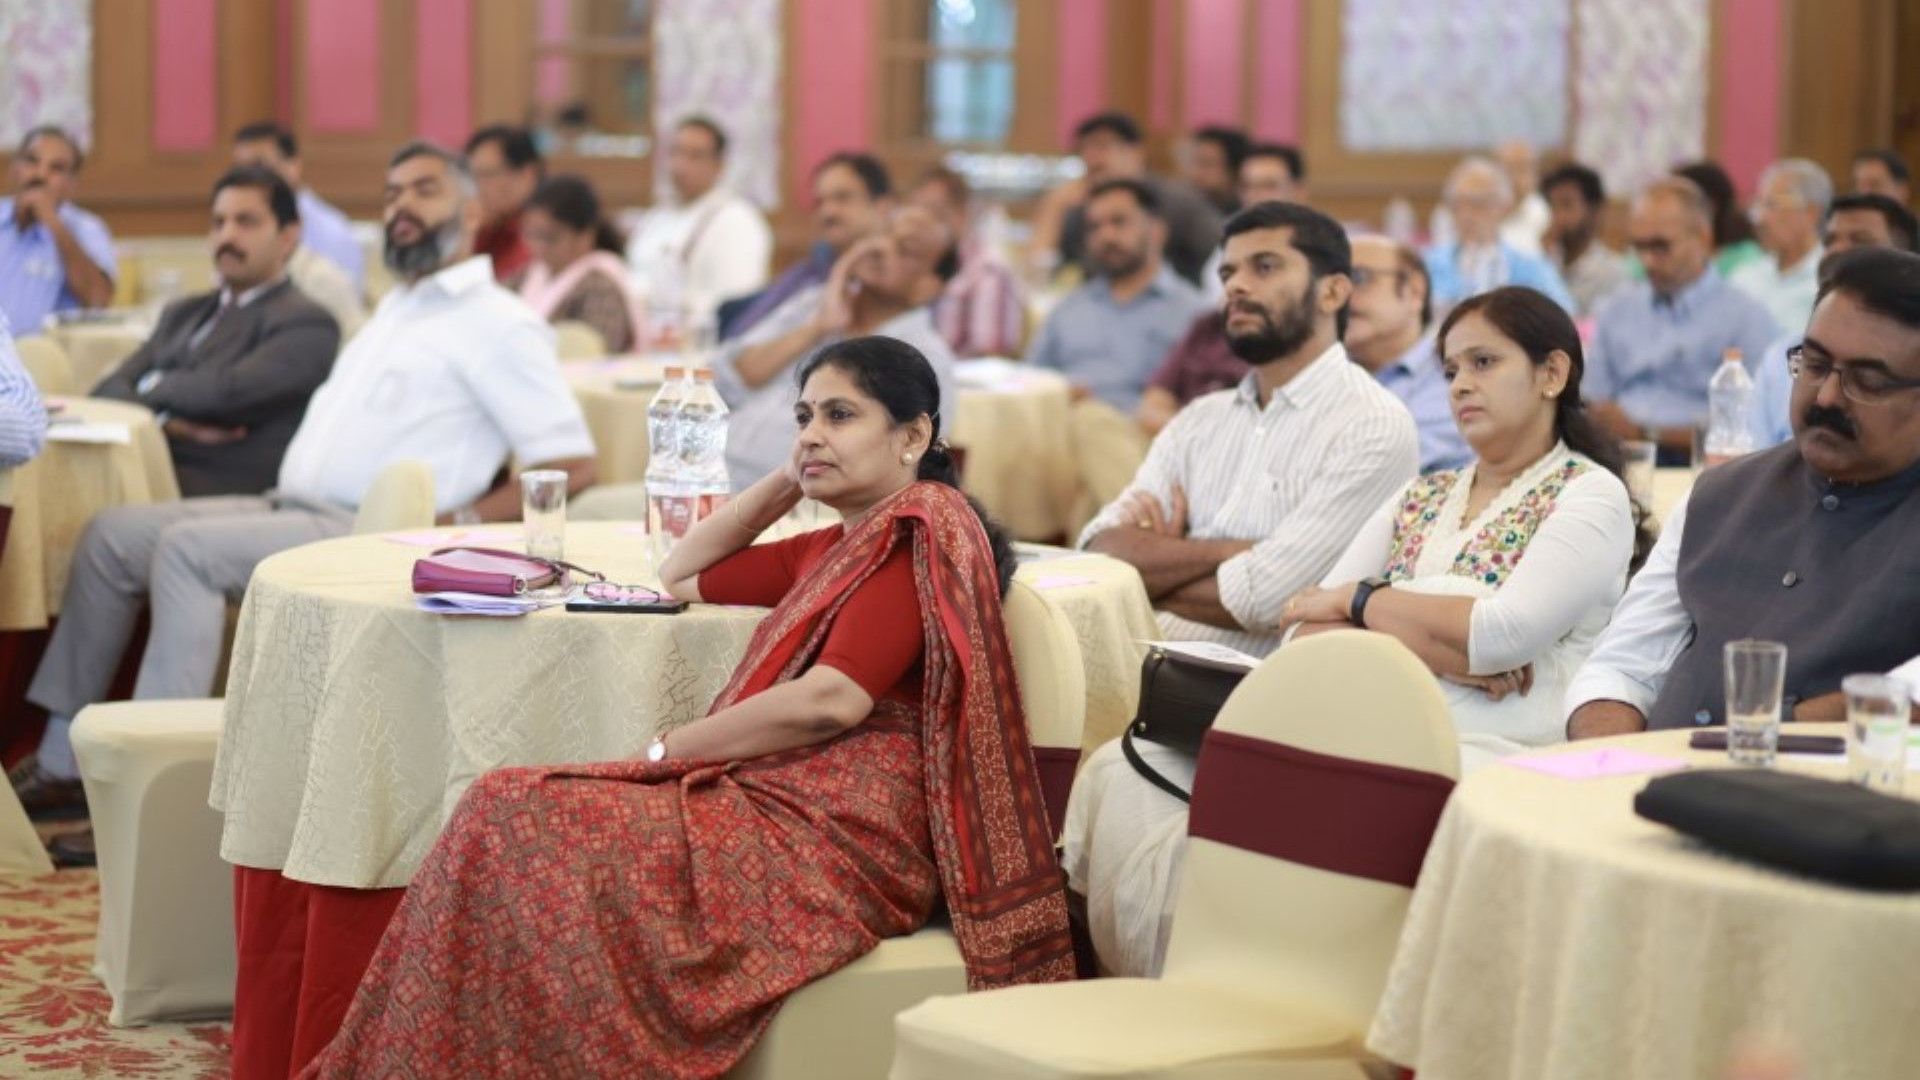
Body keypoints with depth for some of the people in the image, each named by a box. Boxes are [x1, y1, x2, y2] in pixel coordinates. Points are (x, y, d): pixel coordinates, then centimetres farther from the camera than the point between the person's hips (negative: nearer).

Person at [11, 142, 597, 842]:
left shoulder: (497, 324, -5)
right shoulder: (398, 307, 24)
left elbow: (571, 464, -13)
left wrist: (456, 525, -17)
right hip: (291, 510, 9)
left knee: (187, 548, -27)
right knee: (113, 536, 2)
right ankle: (63, 763, 3)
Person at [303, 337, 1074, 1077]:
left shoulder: (923, 529, -6)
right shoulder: (843, 545, 23)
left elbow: (831, 700, -18)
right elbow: (683, 576, 35)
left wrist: (669, 749, -9)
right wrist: (788, 480, 23)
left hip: (838, 843, -9)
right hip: (782, 805, 9)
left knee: (521, 827, -20)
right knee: (505, 811, -7)